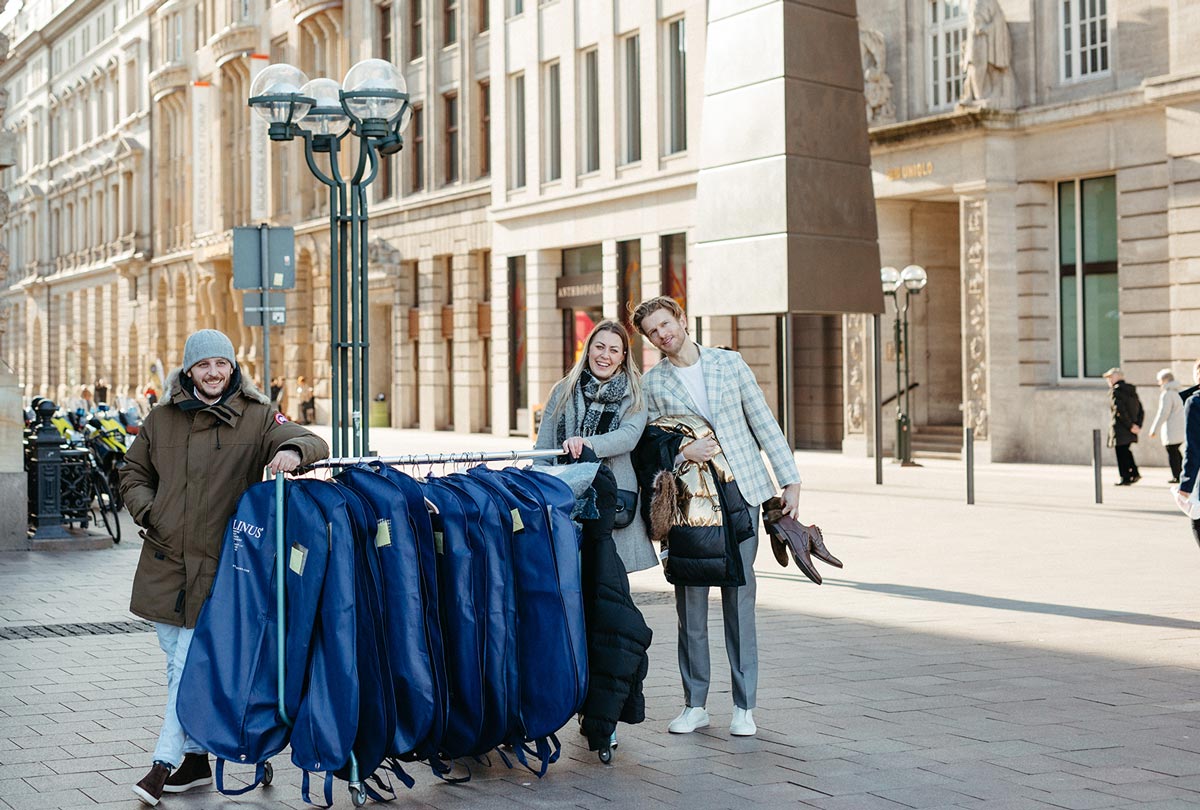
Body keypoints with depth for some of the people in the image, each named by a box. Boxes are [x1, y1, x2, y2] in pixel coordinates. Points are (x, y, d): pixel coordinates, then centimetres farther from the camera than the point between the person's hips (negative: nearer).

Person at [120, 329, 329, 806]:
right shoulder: (161, 419, 9)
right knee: (178, 665, 12)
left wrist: (292, 450, -34)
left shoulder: (257, 417, -1)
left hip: (218, 566, -4)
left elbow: (314, 444, -11)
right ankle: (195, 761, 23)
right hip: (164, 562, 4)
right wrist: (150, 514, 2)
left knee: (192, 665, -7)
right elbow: (133, 474, 20)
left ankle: (166, 761, 0)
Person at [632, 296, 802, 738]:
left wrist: (790, 480, 3)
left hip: (742, 491, -1)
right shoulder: (652, 383, 7)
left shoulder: (729, 362, 6)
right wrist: (682, 451, -15)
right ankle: (695, 704, 13)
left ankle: (744, 706, 7)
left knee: (739, 595, 0)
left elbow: (764, 422, 7)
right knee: (690, 598, 2)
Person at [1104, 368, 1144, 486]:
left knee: (1122, 453, 0)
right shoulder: (1132, 391, 13)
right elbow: (1141, 411, 12)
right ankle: (1135, 473, 18)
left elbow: (1120, 411, -21)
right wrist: (1137, 425, 5)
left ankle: (1125, 478, 2)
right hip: (1130, 431, 8)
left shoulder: (1115, 391, -12)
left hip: (1120, 429, -8)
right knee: (1126, 451, 23)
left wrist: (1130, 426, -17)